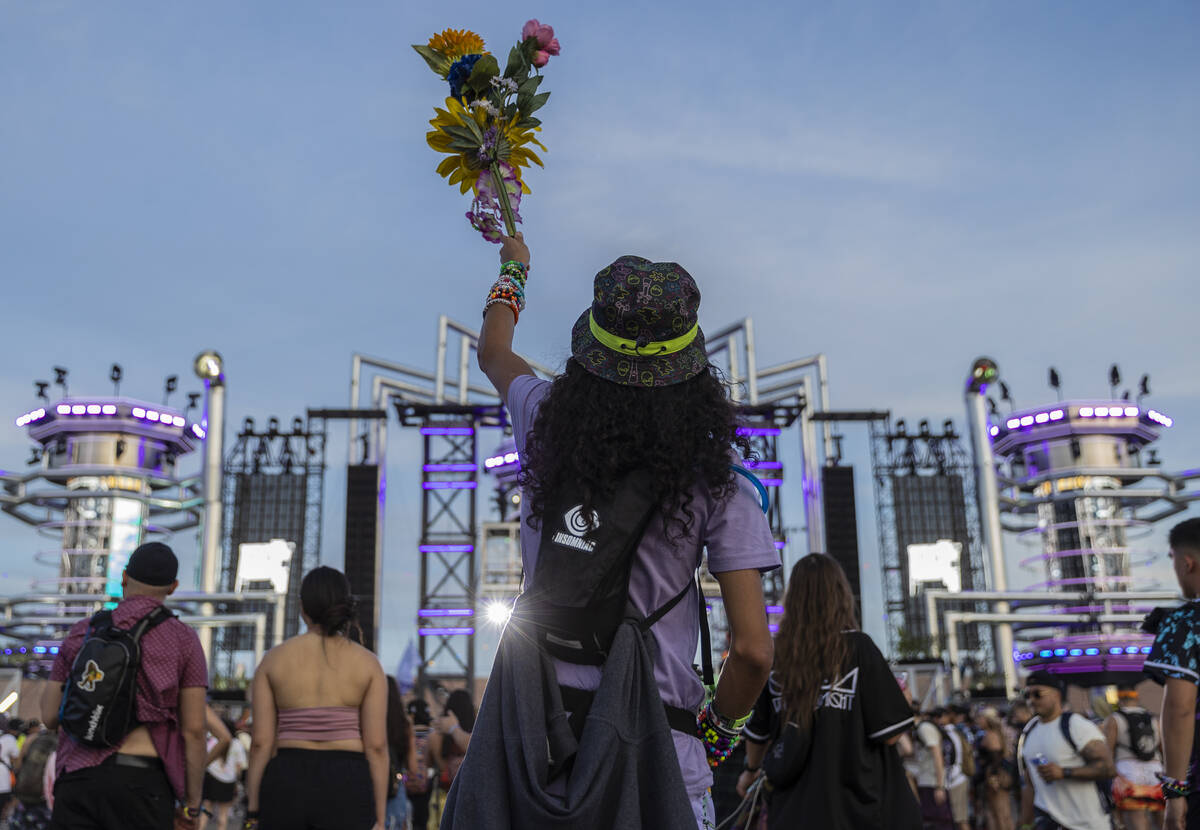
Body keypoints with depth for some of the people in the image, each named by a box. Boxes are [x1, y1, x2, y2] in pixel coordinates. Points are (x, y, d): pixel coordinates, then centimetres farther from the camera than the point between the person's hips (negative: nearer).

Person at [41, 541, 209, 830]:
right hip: (141, 781, -3)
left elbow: (49, 716, 14)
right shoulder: (183, 640, 2)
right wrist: (192, 804, 5)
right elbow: (194, 730, -2)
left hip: (78, 776, 3)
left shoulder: (82, 632, 11)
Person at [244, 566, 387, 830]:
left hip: (285, 785, 2)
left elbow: (261, 742, -1)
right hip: (346, 788, -2)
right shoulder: (367, 663, -1)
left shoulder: (273, 660, 3)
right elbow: (376, 745, -5)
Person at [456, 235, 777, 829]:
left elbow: (492, 354, 22)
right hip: (657, 737, -2)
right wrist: (719, 729, 10)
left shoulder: (546, 427, -3)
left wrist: (513, 267, 40)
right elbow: (752, 650, -10)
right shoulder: (717, 482, -9)